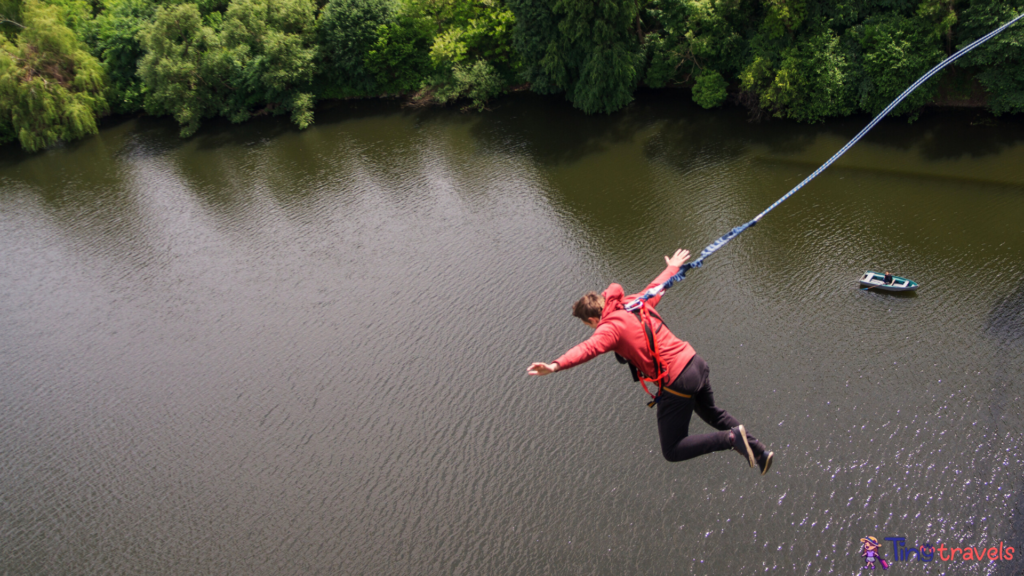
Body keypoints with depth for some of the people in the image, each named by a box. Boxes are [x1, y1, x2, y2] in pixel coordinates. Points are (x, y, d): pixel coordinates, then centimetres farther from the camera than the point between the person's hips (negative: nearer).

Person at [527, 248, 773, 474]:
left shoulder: (610, 327, -14)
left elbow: (590, 347, -35)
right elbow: (656, 287, 29)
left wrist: (555, 366, -50)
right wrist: (672, 267, 50)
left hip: (676, 384, -9)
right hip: (696, 363, 9)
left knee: (672, 451, 6)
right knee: (711, 413, 37)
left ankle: (732, 438, -4)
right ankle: (759, 452, 43)